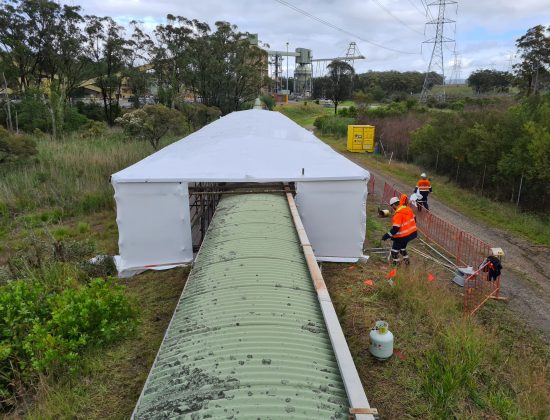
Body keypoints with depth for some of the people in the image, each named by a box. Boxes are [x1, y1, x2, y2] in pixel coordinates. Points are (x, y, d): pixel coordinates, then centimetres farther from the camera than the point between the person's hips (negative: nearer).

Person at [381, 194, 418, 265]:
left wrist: (387, 235, -21)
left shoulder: (398, 214, -25)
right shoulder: (407, 209, 1)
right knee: (402, 246, 29)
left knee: (395, 249, 5)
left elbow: (395, 228, -27)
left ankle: (396, 263, 12)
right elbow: (413, 219, 14)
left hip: (403, 236, -9)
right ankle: (406, 260, 39)